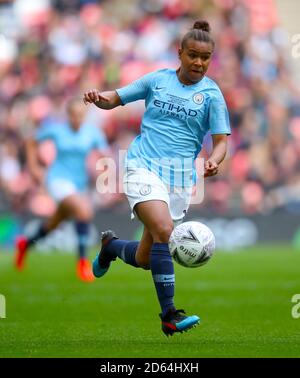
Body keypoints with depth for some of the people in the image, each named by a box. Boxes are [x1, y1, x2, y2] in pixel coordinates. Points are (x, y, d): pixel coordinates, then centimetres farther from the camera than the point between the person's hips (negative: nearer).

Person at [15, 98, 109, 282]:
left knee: (56, 223, 22)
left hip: (79, 183, 5)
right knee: (85, 211, -29)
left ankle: (26, 244, 52)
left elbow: (104, 153, -4)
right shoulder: (56, 129, -9)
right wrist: (33, 167, 0)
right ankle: (83, 262, -22)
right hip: (59, 180, -5)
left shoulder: (92, 131, -5)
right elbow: (32, 142, 6)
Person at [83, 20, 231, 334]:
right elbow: (116, 98, 14)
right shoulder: (158, 80, 6)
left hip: (181, 178, 2)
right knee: (164, 231, -27)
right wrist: (99, 98, -9)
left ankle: (110, 245, 39)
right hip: (143, 167, -2)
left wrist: (214, 160, -22)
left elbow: (221, 140, 1)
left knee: (145, 259, 4)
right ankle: (169, 315, -24)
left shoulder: (211, 94, 4)